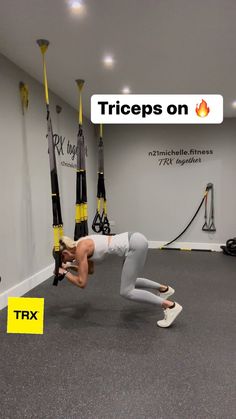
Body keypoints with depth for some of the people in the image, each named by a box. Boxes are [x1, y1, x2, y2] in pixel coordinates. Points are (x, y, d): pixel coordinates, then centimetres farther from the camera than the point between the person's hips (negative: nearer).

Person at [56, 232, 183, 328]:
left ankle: (171, 306, -3)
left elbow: (82, 283, -7)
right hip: (135, 240, 10)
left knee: (126, 292, -2)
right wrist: (70, 266, 26)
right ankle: (164, 289, 39)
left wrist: (64, 272, 5)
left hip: (135, 244, -10)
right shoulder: (82, 244, 15)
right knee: (129, 282, 26)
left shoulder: (80, 250, -10)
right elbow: (90, 270, 30)